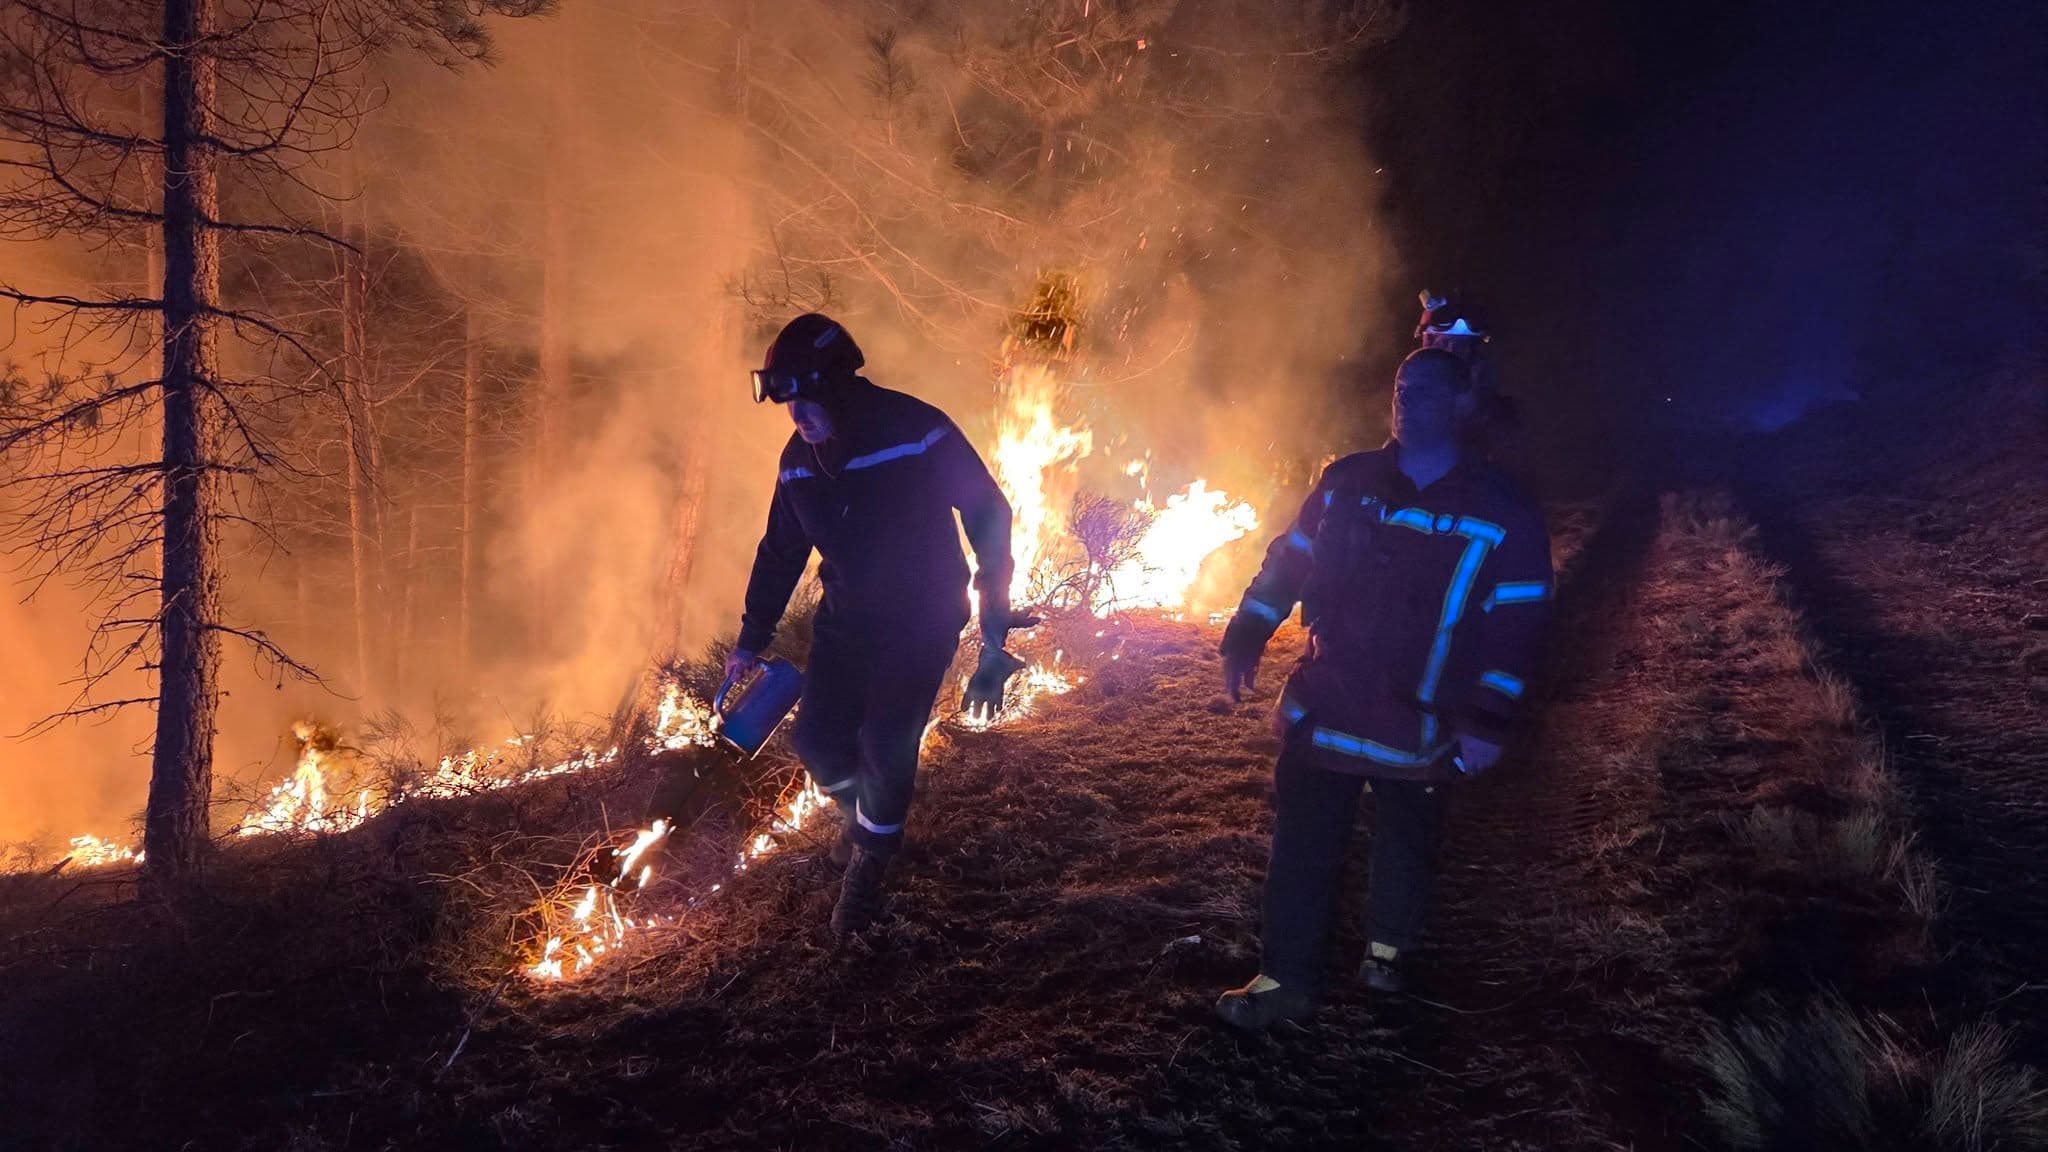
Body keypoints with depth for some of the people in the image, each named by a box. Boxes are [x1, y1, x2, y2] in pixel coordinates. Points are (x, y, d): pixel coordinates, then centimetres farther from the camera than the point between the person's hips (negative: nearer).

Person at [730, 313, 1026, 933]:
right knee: (817, 737, -2)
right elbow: (780, 551, 9)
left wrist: (994, 621, -15)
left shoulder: (918, 431, -22)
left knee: (885, 744, -13)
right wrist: (750, 641, 9)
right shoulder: (798, 459, -5)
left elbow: (988, 515, -14)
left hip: (923, 618, -5)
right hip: (847, 615, 5)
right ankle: (862, 811, 32)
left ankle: (868, 866, 12)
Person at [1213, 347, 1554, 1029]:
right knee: (1301, 845, 4)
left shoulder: (1502, 514, -7)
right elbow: (1286, 563, 9)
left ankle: (1388, 948, 42)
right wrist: (1245, 639, 4)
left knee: (1406, 847, 16)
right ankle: (1287, 977, 16)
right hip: (1322, 712, 2)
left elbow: (1517, 625, -7)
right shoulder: (1346, 484, 2)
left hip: (1419, 728, -2)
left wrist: (1489, 721, -12)